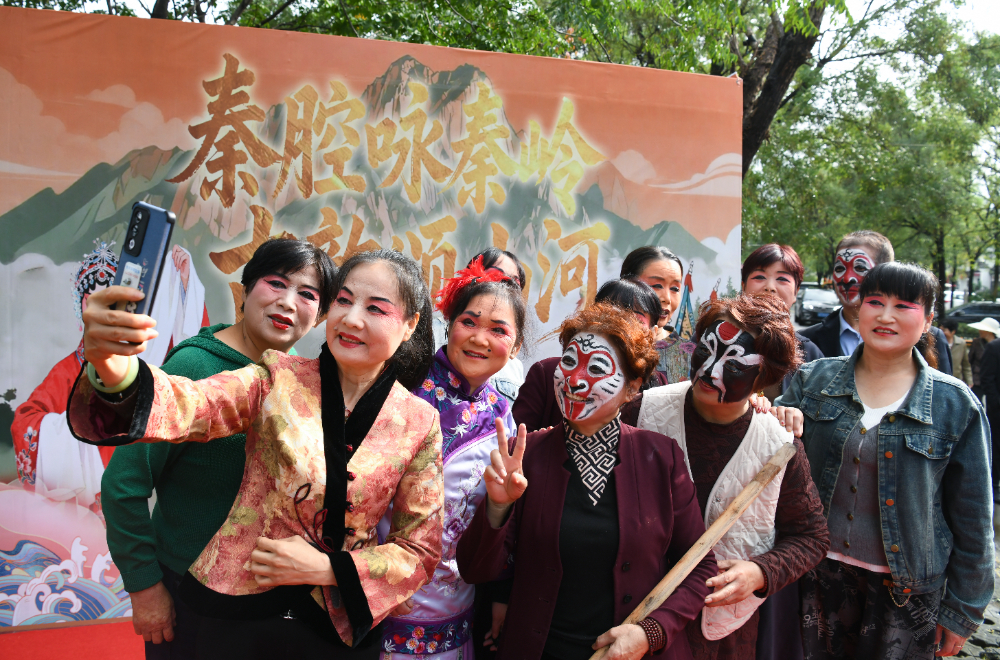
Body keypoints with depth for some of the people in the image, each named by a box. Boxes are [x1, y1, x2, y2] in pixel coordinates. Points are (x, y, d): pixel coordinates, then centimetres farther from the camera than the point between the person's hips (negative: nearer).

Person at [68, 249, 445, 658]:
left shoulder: (419, 425, -7)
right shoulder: (278, 381, -8)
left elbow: (420, 550, -2)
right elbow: (182, 408, -25)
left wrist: (328, 568, -14)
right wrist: (112, 367, -45)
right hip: (239, 613, 0)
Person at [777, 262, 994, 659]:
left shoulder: (955, 403, -5)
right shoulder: (813, 380, -1)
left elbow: (972, 518, -1)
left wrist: (963, 610, 1)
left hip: (906, 588, -1)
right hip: (821, 574, 2)